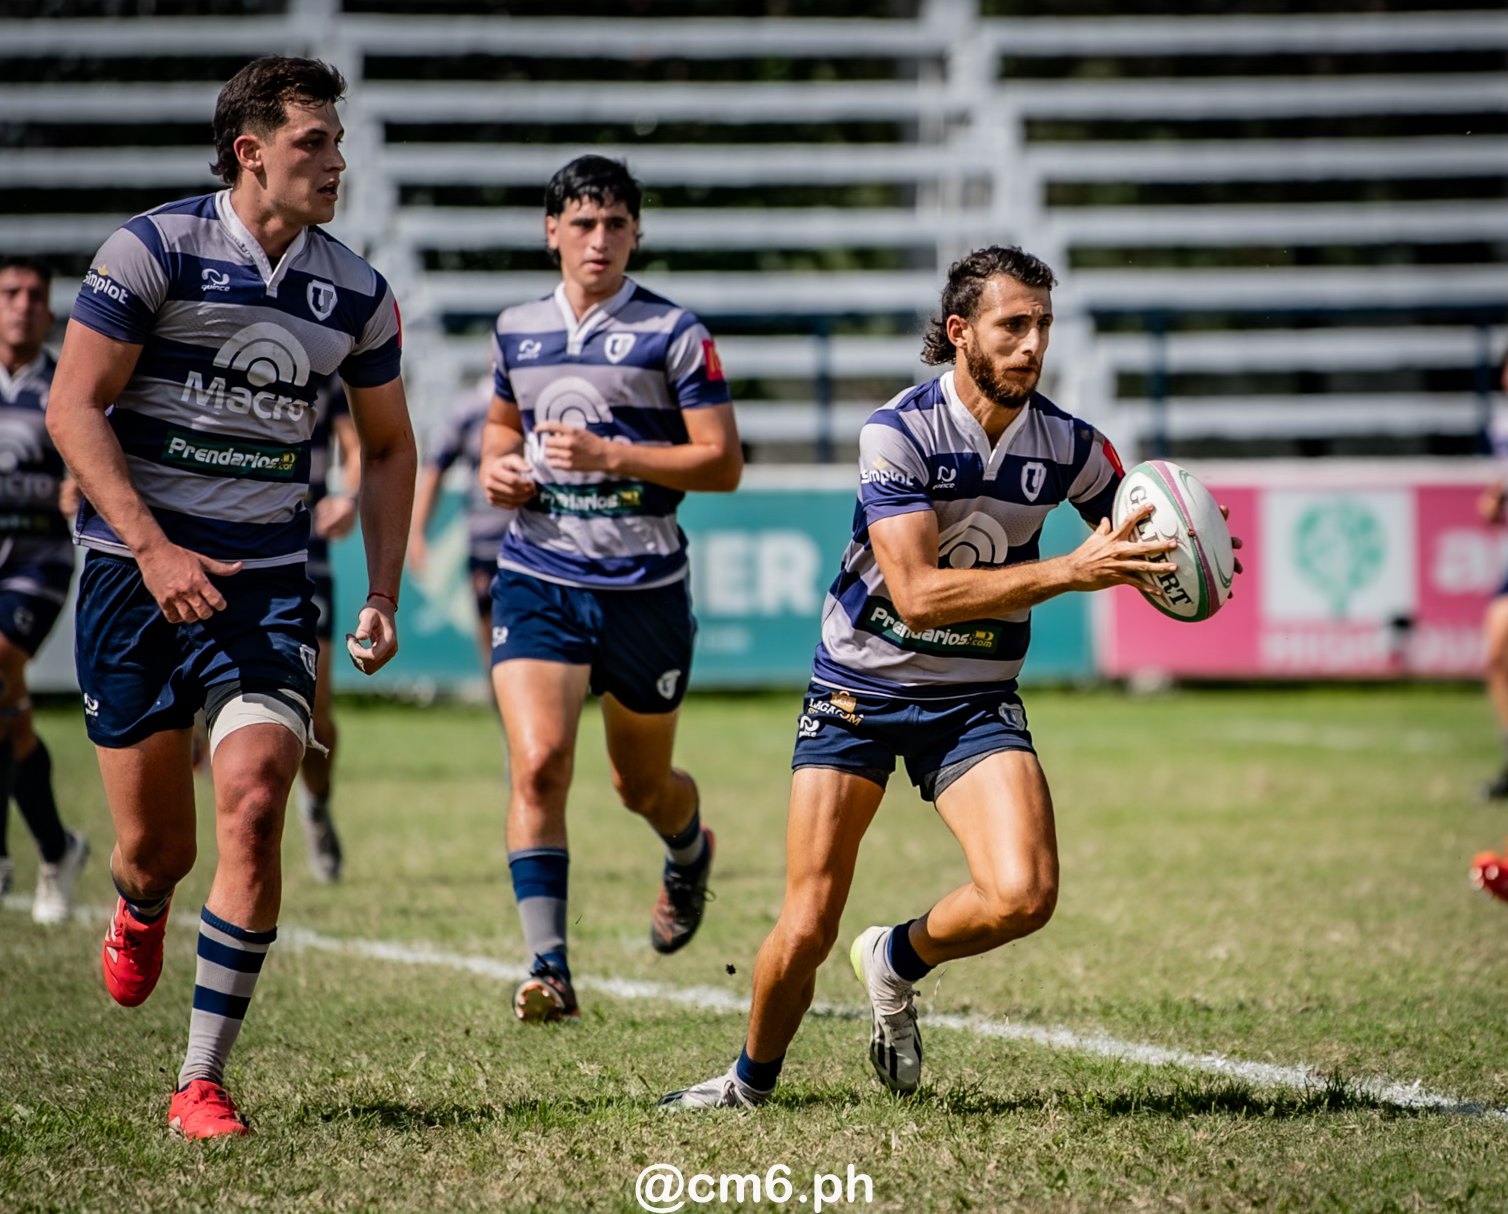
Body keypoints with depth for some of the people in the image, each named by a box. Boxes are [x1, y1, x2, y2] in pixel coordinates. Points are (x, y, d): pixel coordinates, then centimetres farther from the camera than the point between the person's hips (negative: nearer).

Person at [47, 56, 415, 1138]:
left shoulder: (356, 293, 5)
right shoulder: (155, 249, -7)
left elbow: (389, 447, 18)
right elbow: (73, 407, -8)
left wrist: (383, 596, 8)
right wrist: (153, 548, -17)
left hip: (268, 582, 2)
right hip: (137, 570, -2)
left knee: (253, 809, -17)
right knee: (155, 843, 2)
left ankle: (203, 1081, -7)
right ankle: (140, 915, 43)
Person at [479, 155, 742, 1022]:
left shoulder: (673, 334, -5)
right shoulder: (517, 332, 8)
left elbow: (723, 463, -8)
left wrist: (611, 455, -19)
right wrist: (497, 466, 4)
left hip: (644, 587, -2)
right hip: (538, 582, 2)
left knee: (642, 783, 13)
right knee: (539, 764, -18)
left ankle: (691, 850, 51)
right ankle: (549, 967, -17)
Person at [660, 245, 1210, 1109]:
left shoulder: (1067, 445, -7)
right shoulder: (899, 432, -18)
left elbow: (1136, 539, 9)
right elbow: (918, 593, -27)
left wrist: (1178, 564, -16)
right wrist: (1064, 573, -33)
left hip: (976, 699, 3)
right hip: (860, 688, -3)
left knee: (1024, 895, -20)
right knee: (808, 927, -6)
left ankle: (898, 961, 12)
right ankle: (754, 1078, 23)